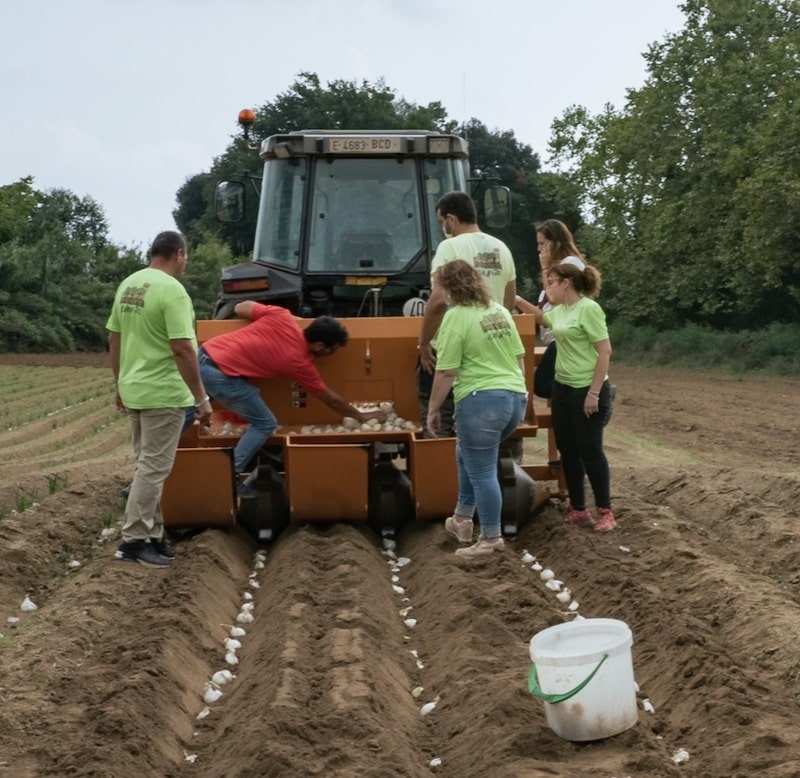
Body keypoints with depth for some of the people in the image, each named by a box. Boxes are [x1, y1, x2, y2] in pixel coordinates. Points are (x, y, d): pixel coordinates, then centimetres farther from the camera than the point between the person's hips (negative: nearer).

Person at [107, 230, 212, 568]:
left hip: (134, 390, 9)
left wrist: (120, 385, 23)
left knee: (148, 466, 17)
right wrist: (201, 397, -17)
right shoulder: (171, 290, -17)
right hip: (163, 394, -9)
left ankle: (151, 534, 23)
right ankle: (134, 540, 2)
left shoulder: (128, 284, 9)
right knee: (153, 469, -2)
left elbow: (114, 341, 14)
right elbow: (182, 350, -22)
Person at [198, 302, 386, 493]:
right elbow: (330, 399, 9)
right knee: (265, 424, 4)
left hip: (204, 355, 7)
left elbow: (240, 308, 13)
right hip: (220, 373, -7)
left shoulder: (282, 317, 3)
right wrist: (361, 416, 22)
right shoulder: (301, 363, -5)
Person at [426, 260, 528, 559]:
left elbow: (446, 372, -12)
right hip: (515, 398, 9)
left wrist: (433, 408, -2)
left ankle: (491, 539, 6)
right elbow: (519, 357, 17)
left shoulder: (456, 317, -10)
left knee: (482, 471, 1)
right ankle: (462, 518, 29)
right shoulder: (500, 310, 13)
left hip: (482, 401, -9)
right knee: (468, 455, 25)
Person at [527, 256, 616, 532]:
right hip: (562, 388, 9)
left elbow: (605, 351, -19)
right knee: (567, 450, 11)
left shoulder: (588, 309, -16)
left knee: (589, 450, -1)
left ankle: (605, 511, 12)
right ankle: (578, 509, 21)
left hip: (587, 390, -8)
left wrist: (594, 393, -21)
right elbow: (541, 318, 33)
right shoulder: (559, 311, 9)